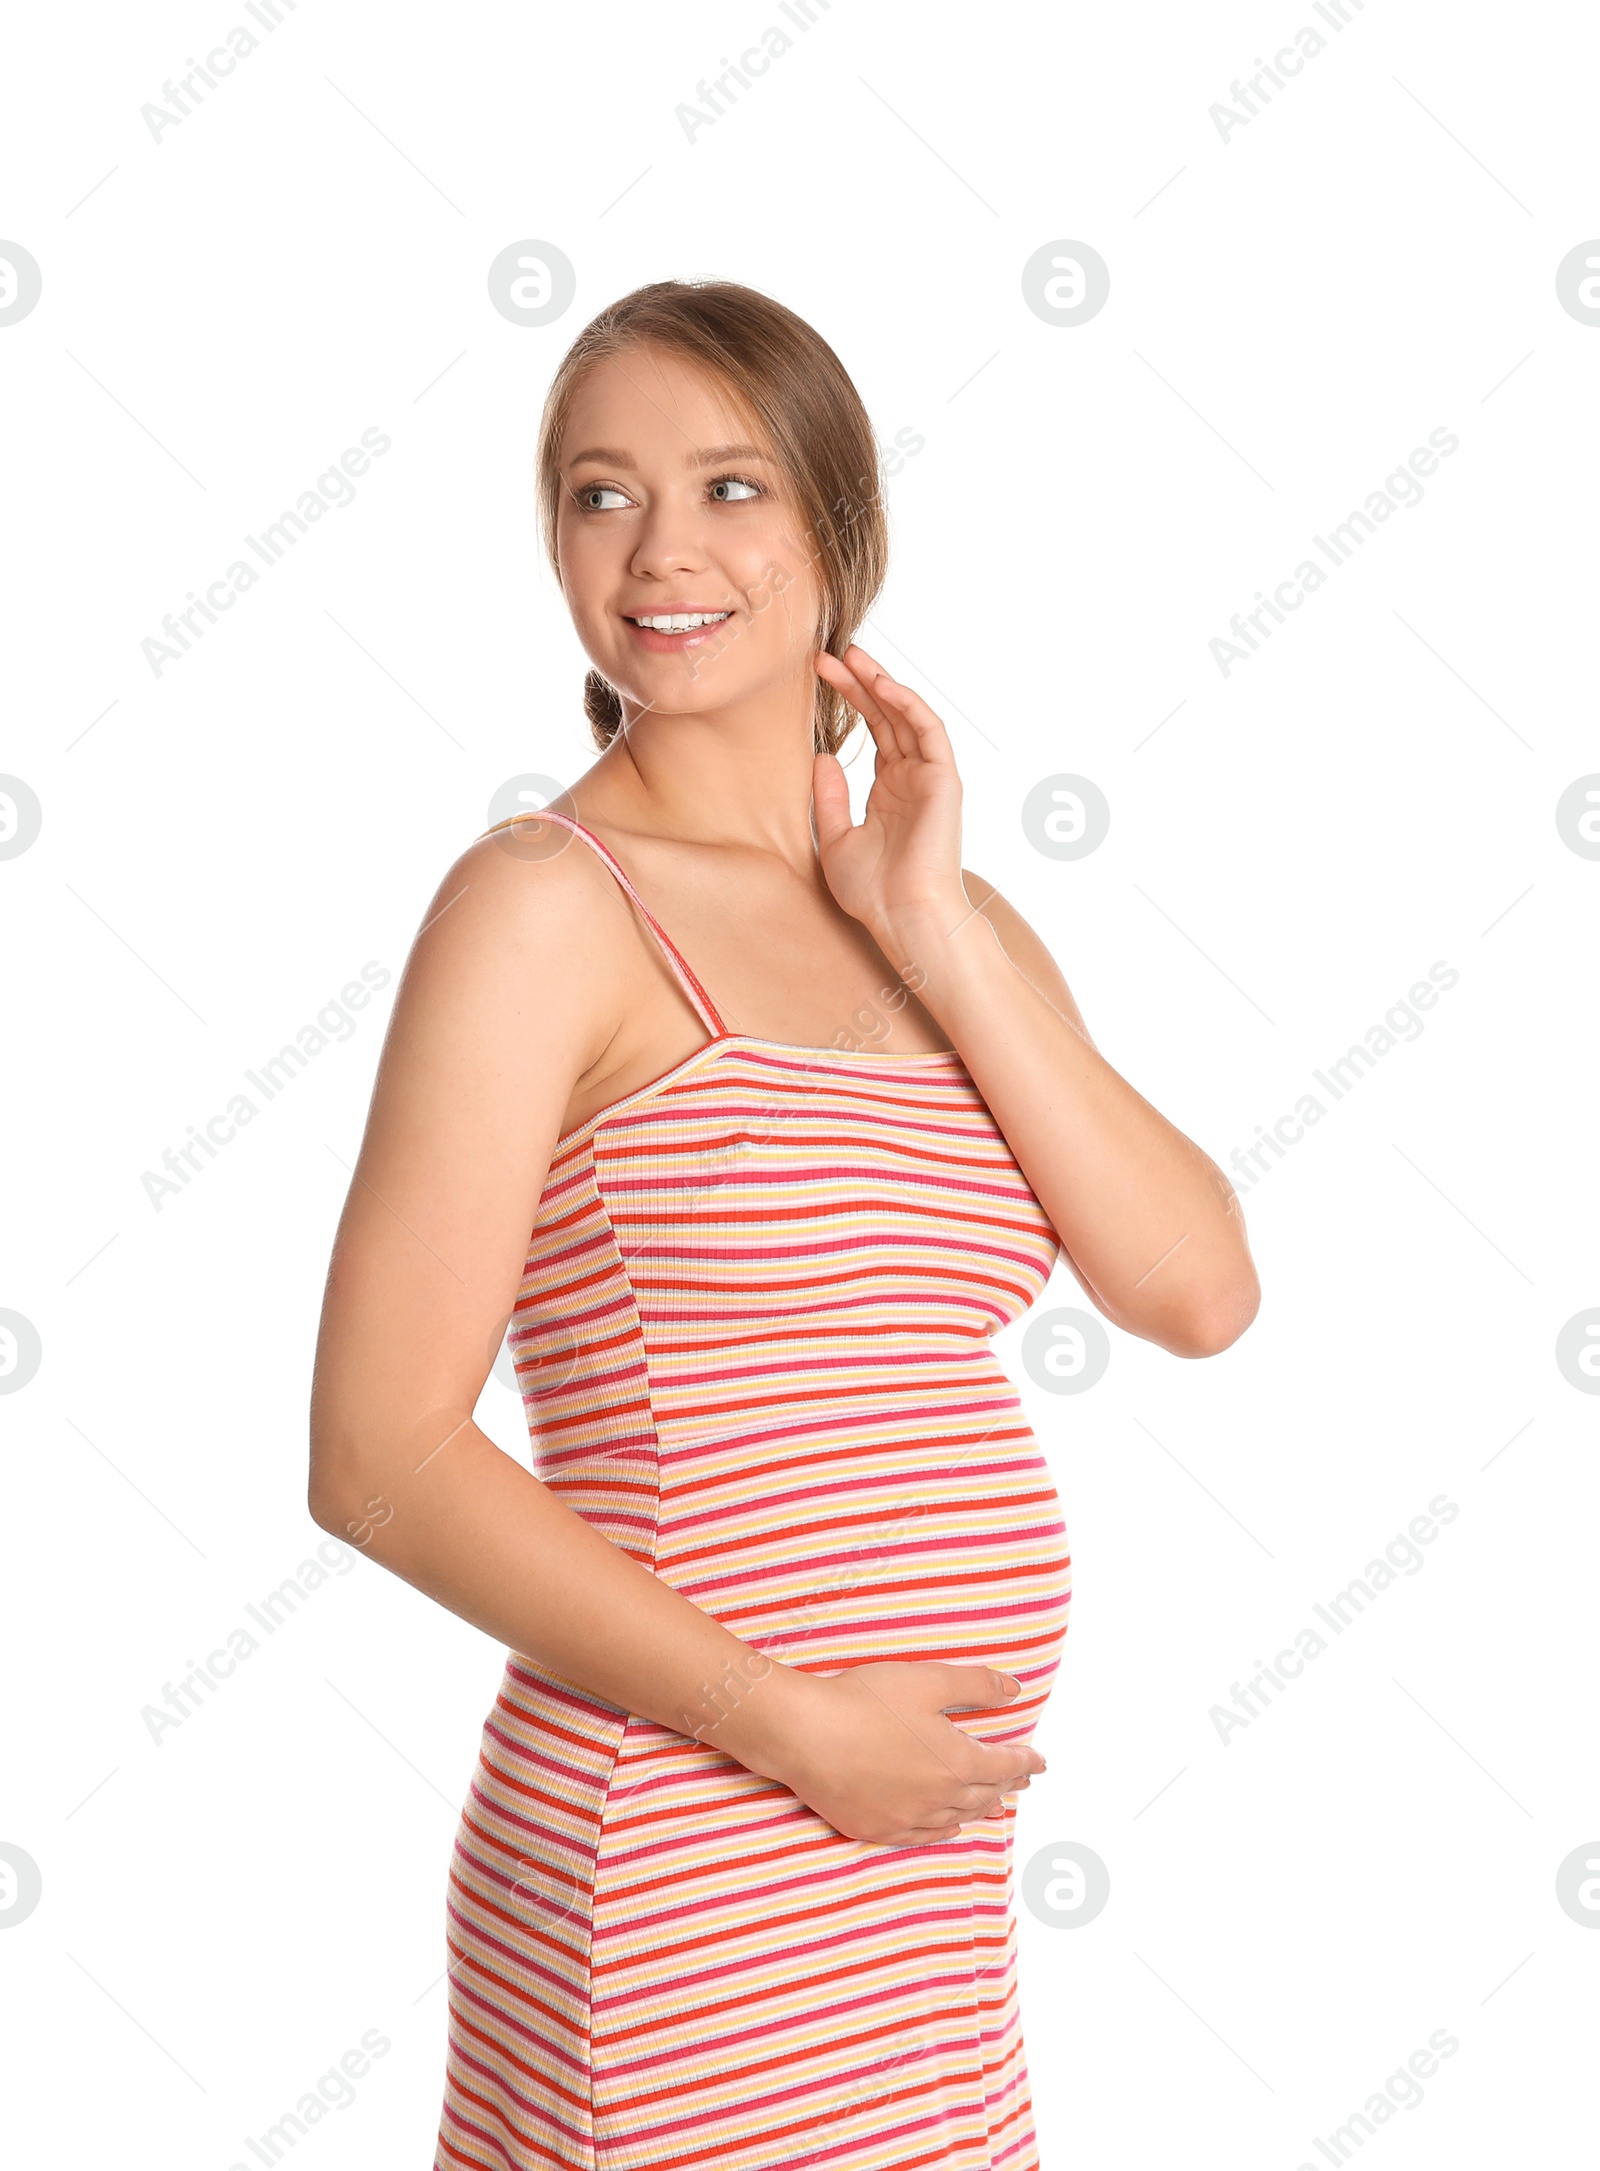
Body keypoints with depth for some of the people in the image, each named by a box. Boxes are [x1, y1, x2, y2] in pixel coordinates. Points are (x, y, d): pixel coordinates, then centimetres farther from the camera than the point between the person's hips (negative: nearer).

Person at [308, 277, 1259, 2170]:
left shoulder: (955, 926, 10)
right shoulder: (546, 904, -10)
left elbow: (1199, 1295, -2)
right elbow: (380, 1459, -14)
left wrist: (935, 936, -7)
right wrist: (796, 1722, -15)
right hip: (684, 1874, -6)